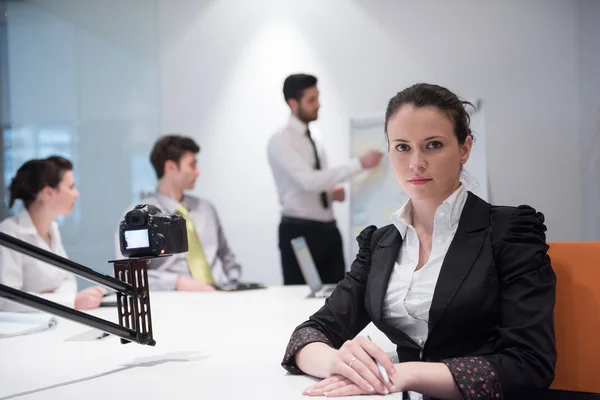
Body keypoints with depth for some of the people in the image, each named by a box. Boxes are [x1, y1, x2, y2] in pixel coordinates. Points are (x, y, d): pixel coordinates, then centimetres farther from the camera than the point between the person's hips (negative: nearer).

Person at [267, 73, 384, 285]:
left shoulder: (314, 137, 12)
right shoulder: (280, 141, -13)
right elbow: (309, 181, -27)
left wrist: (332, 192, -1)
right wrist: (360, 164, -28)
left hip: (328, 230, 7)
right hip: (299, 232, -7)